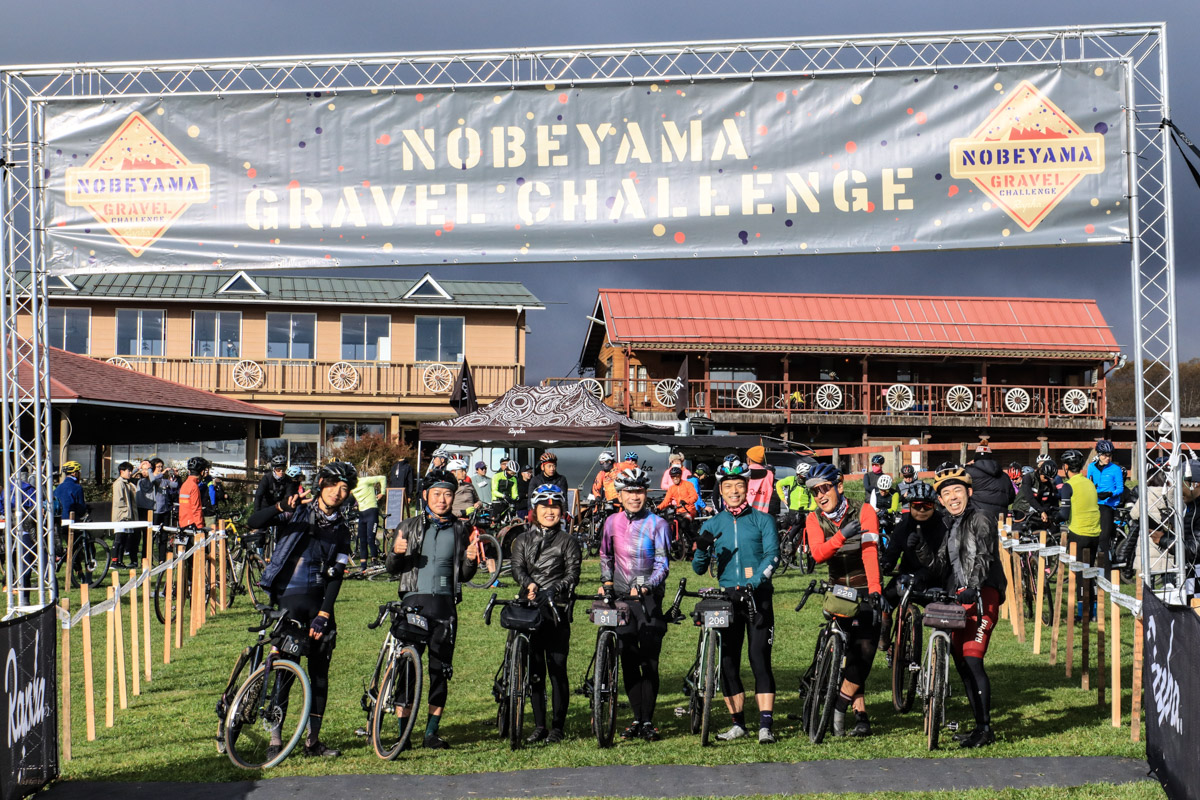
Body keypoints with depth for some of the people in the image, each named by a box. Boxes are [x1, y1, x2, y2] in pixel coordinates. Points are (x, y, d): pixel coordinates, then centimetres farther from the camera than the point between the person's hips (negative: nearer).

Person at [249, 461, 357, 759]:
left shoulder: (341, 530, 8)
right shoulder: (298, 511, -1)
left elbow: (335, 576, 2)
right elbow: (255, 522, -15)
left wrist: (323, 614, -9)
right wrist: (280, 507, -33)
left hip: (318, 602, 4)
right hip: (286, 599, -4)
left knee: (320, 671, 5)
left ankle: (313, 739, 15)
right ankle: (274, 740, 1)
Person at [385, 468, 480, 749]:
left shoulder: (459, 530, 11)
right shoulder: (410, 526, 7)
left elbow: (463, 576, 14)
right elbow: (392, 569, 7)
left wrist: (470, 561, -7)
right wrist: (396, 553, -14)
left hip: (445, 604, 2)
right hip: (413, 601, -2)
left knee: (441, 669, 3)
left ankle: (431, 732, 11)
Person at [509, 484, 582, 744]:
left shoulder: (568, 541, 5)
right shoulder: (523, 540, 14)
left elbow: (573, 574, -4)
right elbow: (517, 567, 0)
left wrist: (553, 589, -21)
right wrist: (529, 584, -20)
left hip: (557, 608, -3)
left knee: (557, 668, -4)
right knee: (534, 669, 6)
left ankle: (557, 727, 4)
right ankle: (539, 725, 14)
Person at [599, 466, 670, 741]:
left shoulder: (657, 523, -4)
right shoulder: (613, 522, 7)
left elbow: (662, 563, -10)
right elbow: (605, 555, 23)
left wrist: (646, 587, -24)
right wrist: (606, 580, 10)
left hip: (649, 598, -3)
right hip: (621, 597, 3)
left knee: (649, 662, -4)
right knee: (628, 661, 4)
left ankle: (648, 721, 5)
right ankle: (637, 719, 12)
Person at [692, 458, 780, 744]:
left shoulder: (762, 520, 3)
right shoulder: (712, 525, 10)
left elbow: (772, 555, -10)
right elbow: (699, 569, 9)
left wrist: (753, 583, -26)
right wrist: (700, 551, -14)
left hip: (758, 597, -3)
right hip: (726, 598, 3)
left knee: (759, 659, -9)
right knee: (727, 662, 3)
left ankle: (766, 725, -10)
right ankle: (738, 723, 15)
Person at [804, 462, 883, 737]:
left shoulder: (864, 511, -9)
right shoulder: (814, 520, 0)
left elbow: (870, 552, -21)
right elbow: (818, 554, -18)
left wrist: (874, 590, -33)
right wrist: (842, 536, -35)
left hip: (866, 593, -2)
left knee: (865, 653, -13)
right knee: (849, 656, -3)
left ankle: (838, 708, 0)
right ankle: (861, 717, 2)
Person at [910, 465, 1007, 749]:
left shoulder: (981, 520, -5)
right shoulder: (951, 526, 20)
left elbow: (984, 556, -20)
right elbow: (941, 567, 16)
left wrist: (973, 588, -33)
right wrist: (921, 549, 0)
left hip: (982, 596, -9)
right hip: (959, 598, 9)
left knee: (972, 660, -16)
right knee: (961, 663, 9)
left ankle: (985, 729, -12)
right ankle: (980, 726, 17)